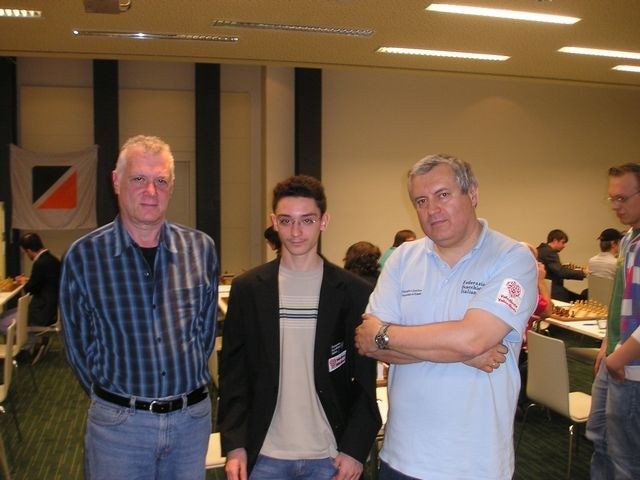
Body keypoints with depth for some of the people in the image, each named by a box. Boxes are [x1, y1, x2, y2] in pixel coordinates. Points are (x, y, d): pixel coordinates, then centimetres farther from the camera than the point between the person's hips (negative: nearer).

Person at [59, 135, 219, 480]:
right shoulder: (83, 256, -8)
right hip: (118, 423, -2)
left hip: (193, 417, 2)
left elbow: (206, 329, 6)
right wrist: (114, 397, 5)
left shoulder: (201, 249, -2)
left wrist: (182, 388, 6)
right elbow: (78, 343, 1)